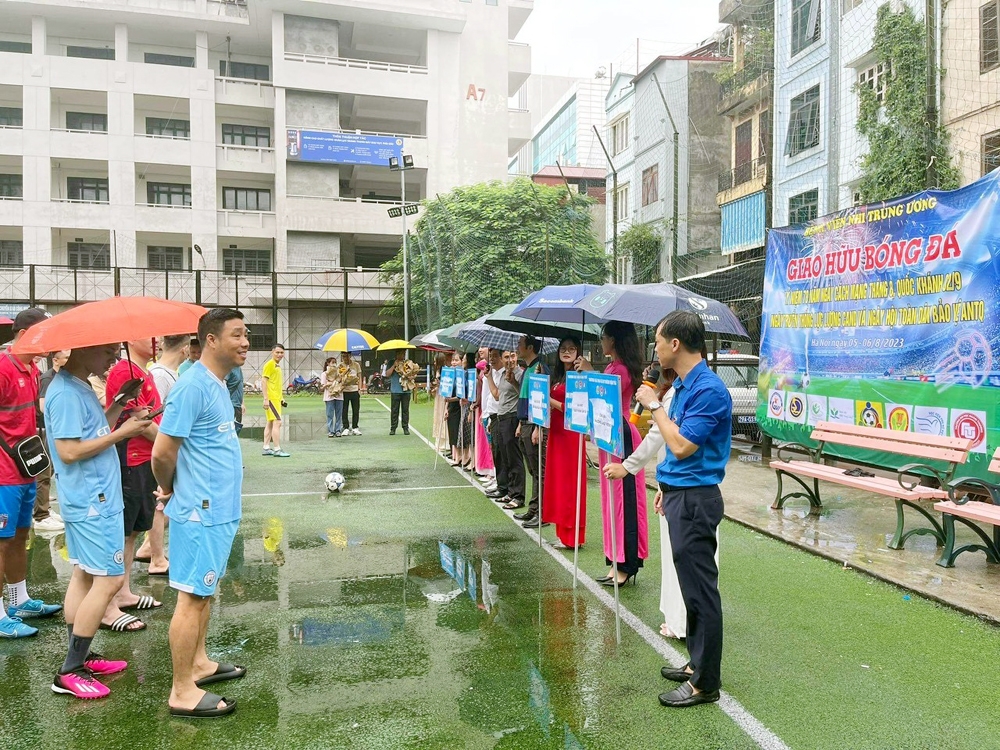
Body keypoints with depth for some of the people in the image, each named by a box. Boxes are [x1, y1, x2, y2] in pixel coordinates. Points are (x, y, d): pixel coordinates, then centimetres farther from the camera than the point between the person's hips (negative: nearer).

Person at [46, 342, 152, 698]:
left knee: (84, 575, 16)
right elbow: (69, 451, -23)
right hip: (93, 503, -11)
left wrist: (119, 405, 4)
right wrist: (122, 432, -18)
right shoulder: (66, 393, -19)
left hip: (89, 500, 11)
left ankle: (81, 656, 28)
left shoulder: (80, 387, 12)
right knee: (109, 579, -7)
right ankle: (70, 672, 3)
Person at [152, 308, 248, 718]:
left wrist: (172, 489, 14)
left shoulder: (217, 384, 11)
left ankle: (199, 663, 34)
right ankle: (182, 692, 11)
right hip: (201, 512, -9)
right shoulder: (193, 386, -20)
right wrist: (170, 490, -1)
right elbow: (162, 453, -20)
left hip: (219, 509, 9)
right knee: (192, 597, 0)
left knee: (205, 591, 19)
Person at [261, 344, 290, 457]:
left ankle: (266, 448, 17)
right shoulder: (269, 364, -10)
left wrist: (282, 397, 23)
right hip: (271, 399, -10)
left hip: (277, 398, 10)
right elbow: (264, 382, -15)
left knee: (270, 423, 12)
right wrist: (266, 399, -20)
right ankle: (277, 450, -11)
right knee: (277, 422, -12)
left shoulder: (278, 366, 17)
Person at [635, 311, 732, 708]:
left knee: (700, 589, 1)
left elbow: (681, 446, -25)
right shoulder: (683, 384, 10)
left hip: (695, 499, -10)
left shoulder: (709, 389, -20)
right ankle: (698, 662, 32)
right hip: (680, 494, 10)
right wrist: (668, 488, 21)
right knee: (692, 586, 18)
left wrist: (654, 405, -15)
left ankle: (705, 682, 13)